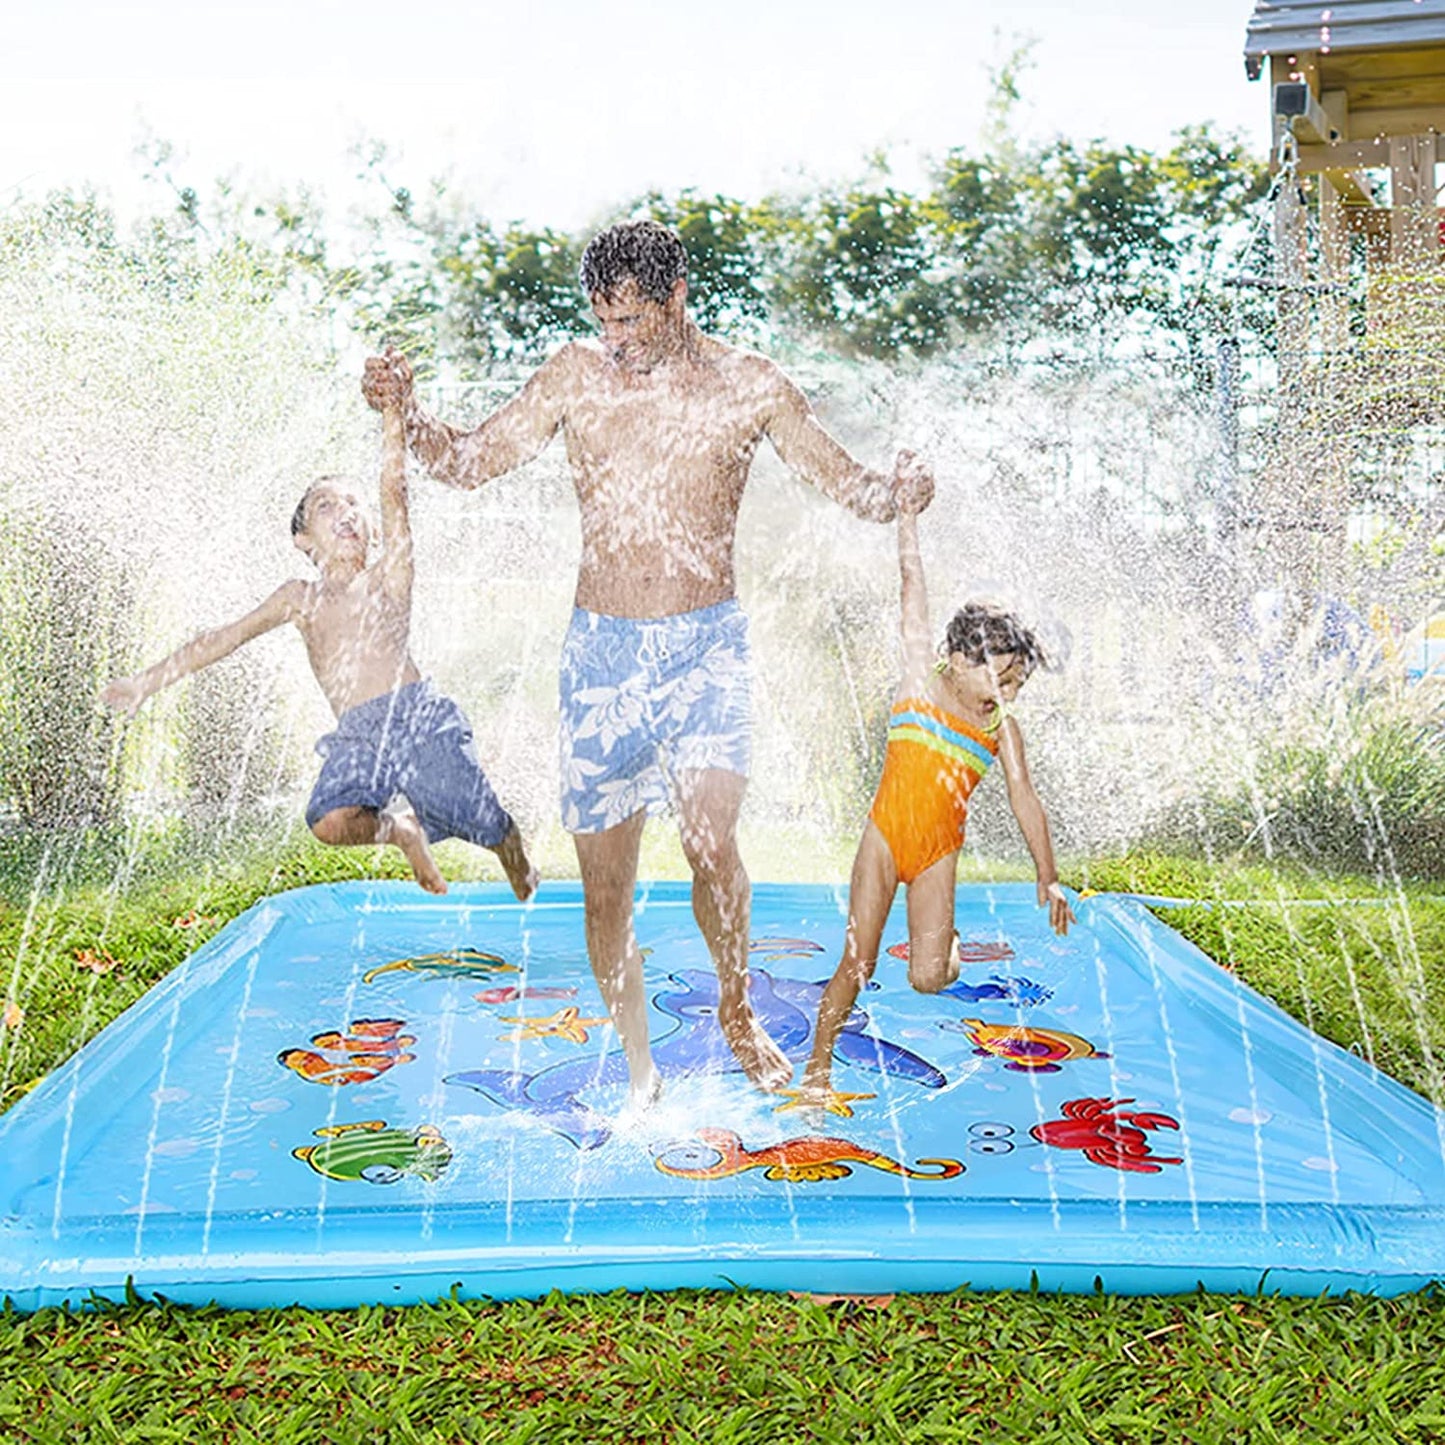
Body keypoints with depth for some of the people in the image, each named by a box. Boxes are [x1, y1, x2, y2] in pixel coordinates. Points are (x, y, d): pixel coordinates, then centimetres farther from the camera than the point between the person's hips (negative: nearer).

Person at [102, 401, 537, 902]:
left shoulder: (388, 577, 11)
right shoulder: (301, 598, 19)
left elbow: (394, 491, 0)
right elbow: (225, 638, 19)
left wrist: (392, 412, -10)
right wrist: (148, 681, 16)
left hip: (417, 714, -2)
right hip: (358, 734, 2)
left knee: (488, 824, -5)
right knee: (329, 822, -27)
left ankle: (528, 893, 26)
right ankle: (398, 827, 5)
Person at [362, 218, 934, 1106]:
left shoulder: (750, 386, 2)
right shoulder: (576, 376, 5)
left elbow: (853, 489, 5)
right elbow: (469, 461, 9)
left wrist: (898, 493, -17)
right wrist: (407, 414, -10)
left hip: (708, 642, -1)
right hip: (603, 647, 2)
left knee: (711, 839, -22)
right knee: (605, 887, 4)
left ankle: (737, 1007, 8)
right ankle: (639, 1068, 25)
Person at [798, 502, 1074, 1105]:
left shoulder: (1002, 728, 4)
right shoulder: (920, 679, -2)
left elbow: (1025, 802, 5)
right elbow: (913, 588, -5)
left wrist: (1047, 877, 0)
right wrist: (908, 513, -7)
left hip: (939, 852, 2)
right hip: (884, 835, -2)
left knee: (929, 977, -8)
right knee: (857, 963, -4)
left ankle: (944, 936, 27)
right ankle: (818, 1064, 12)